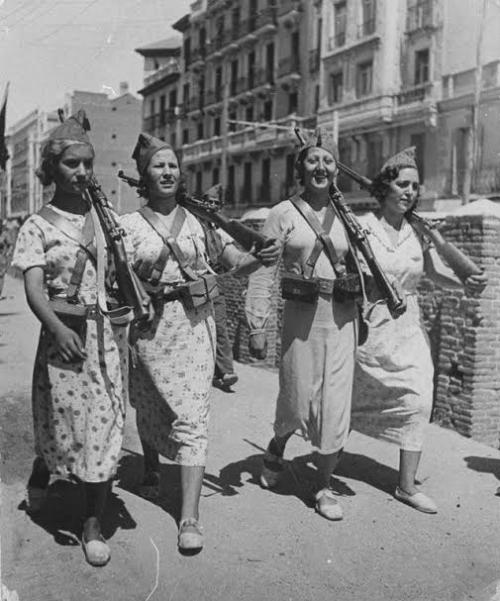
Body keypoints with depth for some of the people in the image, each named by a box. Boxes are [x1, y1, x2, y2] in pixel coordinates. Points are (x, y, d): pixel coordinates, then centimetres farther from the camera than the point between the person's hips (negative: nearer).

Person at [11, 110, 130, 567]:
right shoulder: (38, 226, 0)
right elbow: (34, 289, -12)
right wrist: (58, 329, -28)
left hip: (109, 333, 3)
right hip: (65, 334, -3)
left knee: (105, 426, 3)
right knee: (63, 421, 6)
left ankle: (94, 526, 16)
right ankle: (38, 482, 41)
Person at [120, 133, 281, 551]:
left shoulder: (200, 219, 5)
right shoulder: (128, 225, 3)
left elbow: (237, 262, 0)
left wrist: (262, 258, -19)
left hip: (195, 322, 0)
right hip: (150, 325, 0)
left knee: (192, 417, -6)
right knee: (150, 409, 14)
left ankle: (190, 516, -3)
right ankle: (152, 467, 47)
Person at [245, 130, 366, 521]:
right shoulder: (283, 214, -1)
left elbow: (359, 270, 13)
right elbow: (263, 272, -5)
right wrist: (257, 326, -10)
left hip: (342, 317, 3)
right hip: (302, 314, -2)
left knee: (336, 402, 2)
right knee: (298, 400, 4)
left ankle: (325, 485, 18)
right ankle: (275, 449, 38)